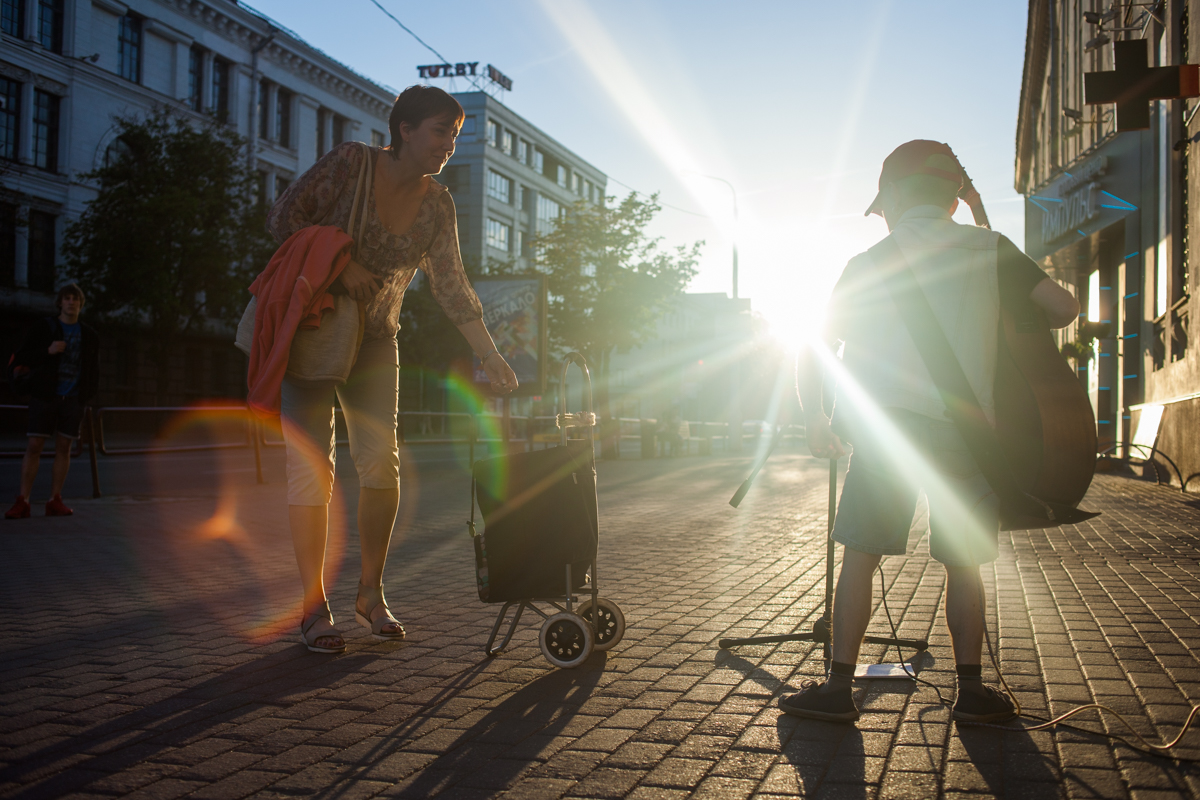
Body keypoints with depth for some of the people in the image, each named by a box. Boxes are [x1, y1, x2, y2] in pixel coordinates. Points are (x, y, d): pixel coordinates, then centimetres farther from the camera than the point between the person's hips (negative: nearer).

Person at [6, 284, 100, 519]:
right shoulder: (42, 328, 5)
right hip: (45, 396, -2)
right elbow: (21, 358, 0)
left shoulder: (89, 337, 12)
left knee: (64, 448, 2)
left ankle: (55, 501, 7)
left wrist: (85, 399, 5)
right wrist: (47, 351, -16)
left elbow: (94, 372, 17)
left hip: (73, 399, 2)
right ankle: (23, 501, -3)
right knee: (34, 446, -5)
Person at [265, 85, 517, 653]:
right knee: (312, 466, -8)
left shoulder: (437, 205, -2)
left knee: (381, 461, -4)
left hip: (373, 340, 4)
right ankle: (313, 607, 0)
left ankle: (371, 592, 13)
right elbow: (284, 220, -10)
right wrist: (340, 264, -21)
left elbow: (451, 287, -3)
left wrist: (491, 356, -10)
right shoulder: (350, 163, -14)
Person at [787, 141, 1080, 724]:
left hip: (884, 427, 0)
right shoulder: (989, 250, 8)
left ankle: (838, 687, 5)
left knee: (860, 556, 6)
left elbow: (812, 353, 10)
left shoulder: (867, 264, 10)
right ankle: (971, 690, 13)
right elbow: (1064, 308, 5)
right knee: (963, 564, 13)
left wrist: (816, 425, 18)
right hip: (964, 431, 1)